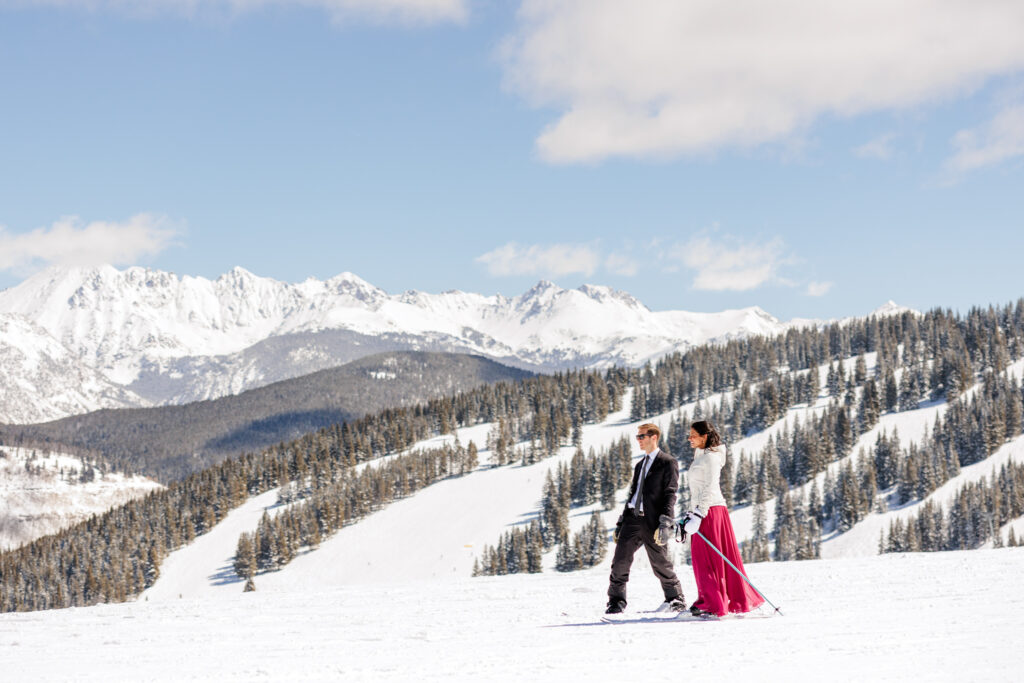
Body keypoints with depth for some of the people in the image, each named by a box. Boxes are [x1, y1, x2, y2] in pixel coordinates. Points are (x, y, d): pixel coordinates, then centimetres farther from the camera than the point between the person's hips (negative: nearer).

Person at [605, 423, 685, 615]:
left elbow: (670, 494, -8)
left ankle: (676, 600, 17)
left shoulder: (668, 463, -1)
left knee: (661, 564, 1)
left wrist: (665, 523, -17)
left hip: (653, 521, -6)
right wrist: (621, 522, 18)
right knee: (620, 560, -4)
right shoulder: (639, 465, 23)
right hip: (633, 518, 6)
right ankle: (616, 602, 2)